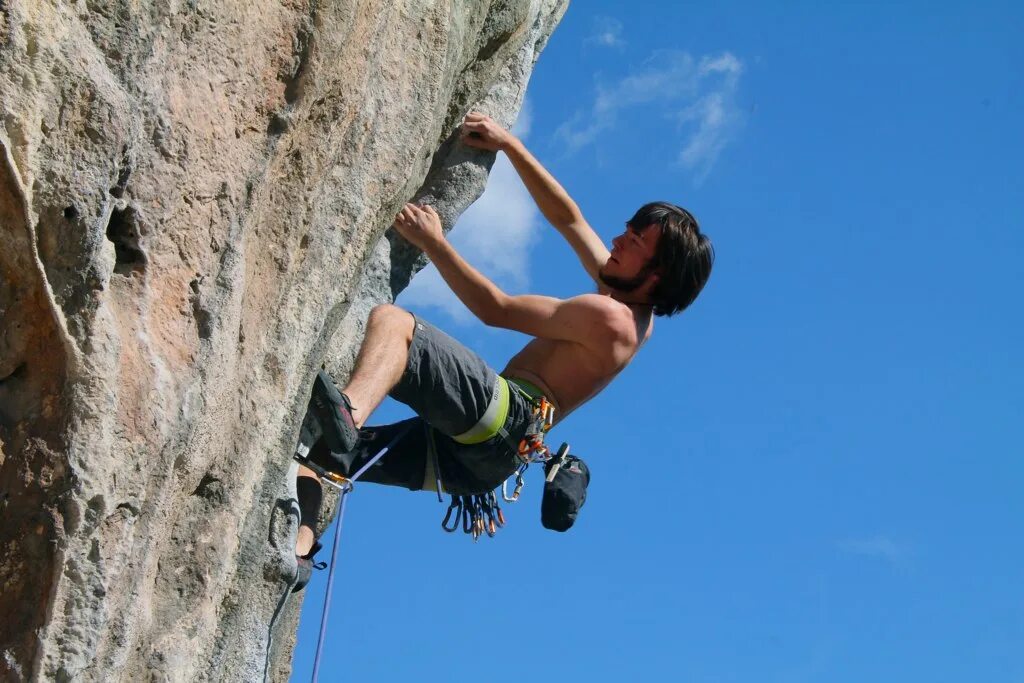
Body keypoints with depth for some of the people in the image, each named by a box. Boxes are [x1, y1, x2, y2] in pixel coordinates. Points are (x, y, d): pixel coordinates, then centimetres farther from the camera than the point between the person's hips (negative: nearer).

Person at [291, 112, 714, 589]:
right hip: (477, 451, 10)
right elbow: (568, 219, 29)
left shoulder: (609, 317, -7)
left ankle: (346, 417, -53)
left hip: (500, 416, -10)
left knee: (390, 319, -29)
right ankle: (297, 549, -19)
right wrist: (510, 146, 25)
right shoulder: (630, 310, 22)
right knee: (313, 453, 2)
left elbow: (496, 309, -5)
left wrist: (434, 242, 1)